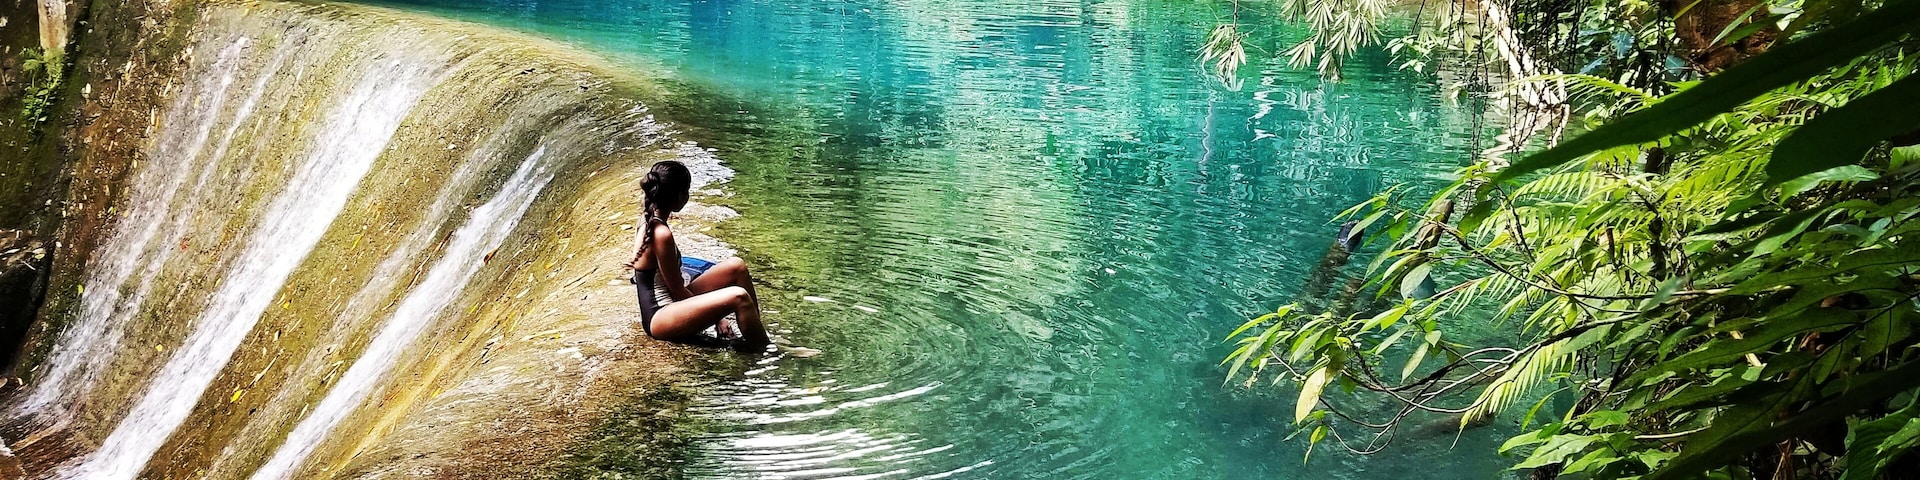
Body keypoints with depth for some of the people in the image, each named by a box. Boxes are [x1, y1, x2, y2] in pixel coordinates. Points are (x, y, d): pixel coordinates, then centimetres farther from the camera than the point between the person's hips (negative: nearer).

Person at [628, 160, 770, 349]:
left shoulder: (649, 222, 6)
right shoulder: (662, 234, -22)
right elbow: (677, 291, -15)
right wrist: (714, 315, -4)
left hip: (669, 303, 10)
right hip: (659, 318, -10)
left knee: (736, 267, 2)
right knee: (738, 297, -26)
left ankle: (756, 331, 7)